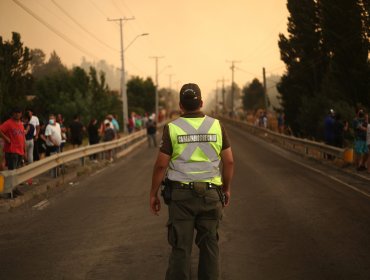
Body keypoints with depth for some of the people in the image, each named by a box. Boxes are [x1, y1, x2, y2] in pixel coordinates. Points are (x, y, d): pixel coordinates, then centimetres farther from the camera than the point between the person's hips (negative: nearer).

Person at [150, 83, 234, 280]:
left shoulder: (172, 128, -7)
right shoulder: (216, 126, 0)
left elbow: (161, 164, -7)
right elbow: (229, 161, 2)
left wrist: (153, 194, 3)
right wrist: (227, 188, 15)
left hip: (181, 194, -2)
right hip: (210, 194, 2)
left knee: (181, 247, 3)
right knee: (209, 244, 12)